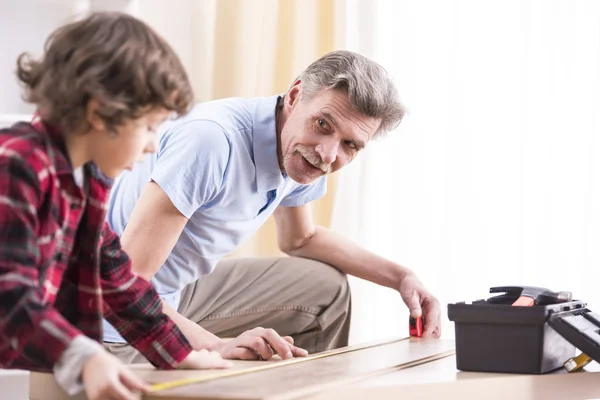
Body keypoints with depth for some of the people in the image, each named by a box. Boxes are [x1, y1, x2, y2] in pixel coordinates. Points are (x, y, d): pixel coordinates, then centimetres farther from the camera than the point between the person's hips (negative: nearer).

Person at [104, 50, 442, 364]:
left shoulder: (303, 152, -4)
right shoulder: (213, 140, -31)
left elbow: (301, 240, 16)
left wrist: (400, 277, 6)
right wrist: (218, 346, -42)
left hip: (179, 293, 9)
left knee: (328, 288, 10)